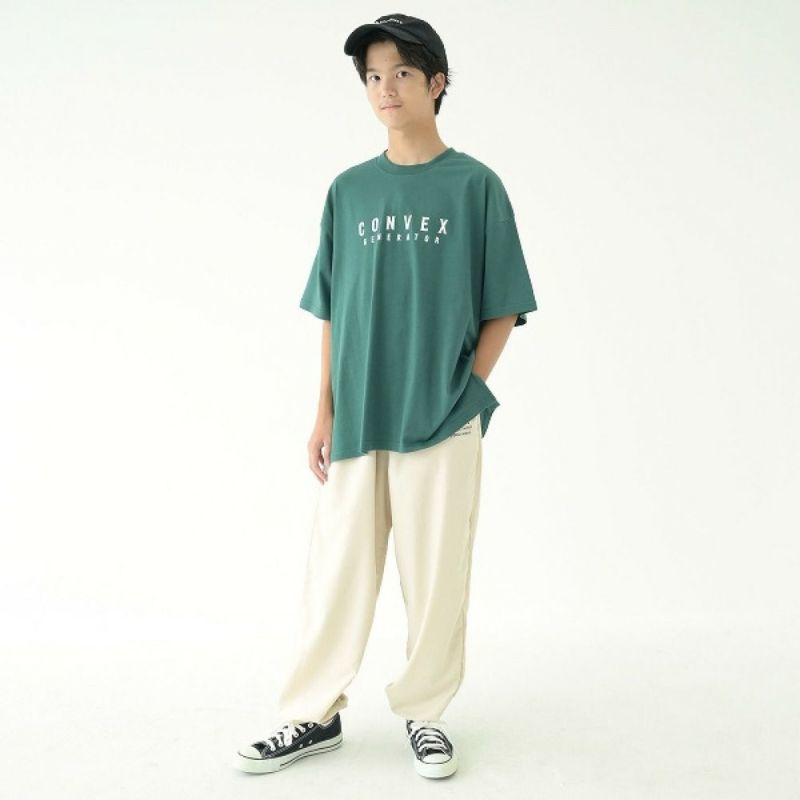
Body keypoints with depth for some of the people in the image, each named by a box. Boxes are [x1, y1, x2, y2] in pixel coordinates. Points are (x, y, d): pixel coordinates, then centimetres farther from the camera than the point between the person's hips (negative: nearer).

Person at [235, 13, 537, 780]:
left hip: (441, 425, -2)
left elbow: (502, 311, 2)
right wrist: (325, 413, 4)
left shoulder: (475, 184, 1)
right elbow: (331, 311, 10)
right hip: (356, 421, 3)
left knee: (436, 574, 4)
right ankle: (315, 715, 21)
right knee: (336, 569, 7)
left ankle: (424, 713, 22)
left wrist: (463, 395, -6)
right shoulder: (348, 189, 9)